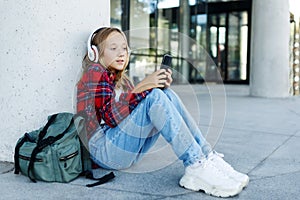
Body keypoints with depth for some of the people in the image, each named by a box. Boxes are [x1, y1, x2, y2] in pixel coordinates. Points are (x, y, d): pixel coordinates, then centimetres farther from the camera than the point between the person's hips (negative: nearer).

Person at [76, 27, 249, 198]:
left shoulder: (121, 79, 22)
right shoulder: (95, 72, -2)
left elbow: (143, 110, 11)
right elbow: (111, 116, -16)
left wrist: (160, 86, -4)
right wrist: (141, 87, -23)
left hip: (129, 151, 8)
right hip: (104, 150, -7)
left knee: (166, 94, -7)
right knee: (154, 96, -24)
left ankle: (207, 157, -16)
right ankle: (196, 167, -31)